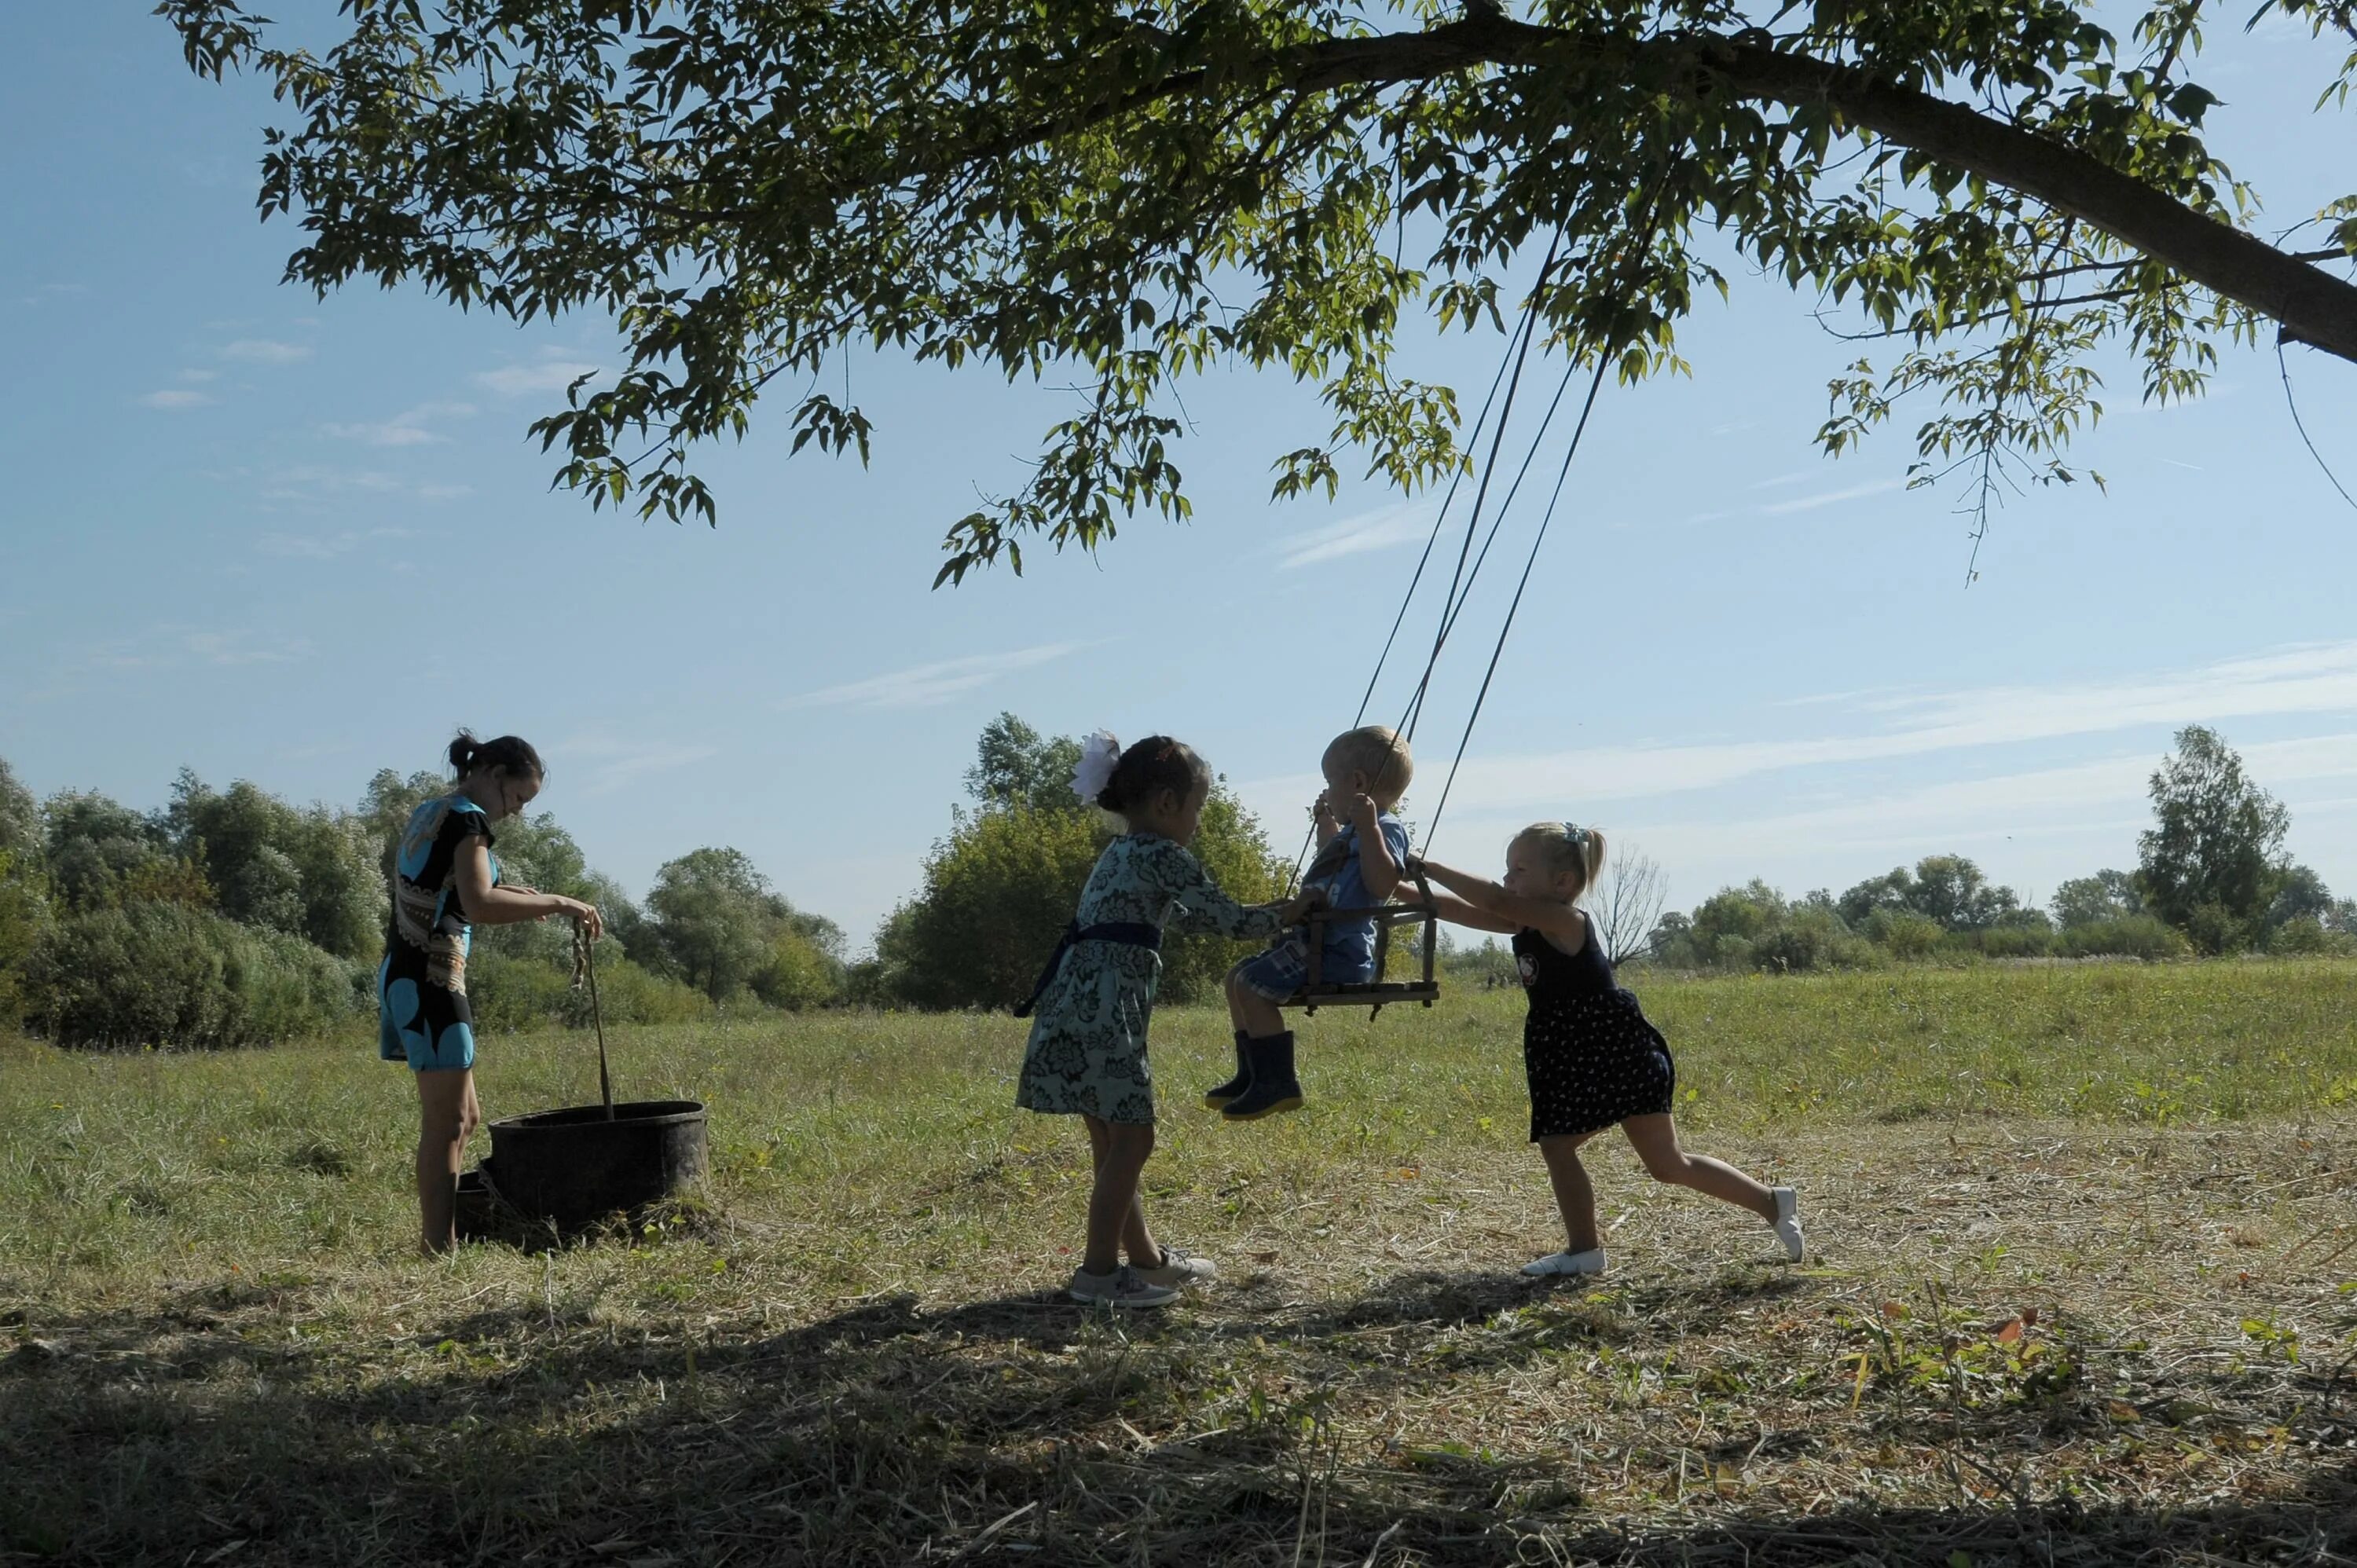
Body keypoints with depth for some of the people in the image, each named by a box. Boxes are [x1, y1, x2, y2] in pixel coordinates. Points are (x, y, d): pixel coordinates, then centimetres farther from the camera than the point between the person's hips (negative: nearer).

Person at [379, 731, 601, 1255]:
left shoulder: (428, 814, 18)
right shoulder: (467, 819, -11)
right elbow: (478, 906, -25)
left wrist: (510, 896, 17)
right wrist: (556, 903, -18)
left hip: (405, 972, 10)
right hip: (432, 977, -10)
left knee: (464, 1116, 15)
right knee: (447, 1123, -7)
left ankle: (437, 1236, 17)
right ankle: (440, 1249, -6)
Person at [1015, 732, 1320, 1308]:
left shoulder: (1123, 853, 23)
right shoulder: (1161, 855, -6)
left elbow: (1186, 915, 33)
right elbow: (1227, 919, -3)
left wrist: (1274, 914, 35)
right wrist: (1298, 912, 12)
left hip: (1085, 1002, 10)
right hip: (1103, 1006, -10)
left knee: (1115, 1140, 15)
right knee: (1131, 1139, -4)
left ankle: (1147, 1258, 25)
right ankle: (1098, 1271, -1)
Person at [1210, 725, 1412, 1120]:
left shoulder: (1385, 829, -13)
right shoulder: (1356, 829, 19)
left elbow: (1382, 884, -31)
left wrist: (1368, 827, -35)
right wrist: (1327, 824, 43)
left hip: (1338, 951, -11)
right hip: (1318, 941, 11)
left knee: (1253, 984, -20)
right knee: (1239, 977, 15)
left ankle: (1278, 1083, -16)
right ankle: (1253, 1074, 18)